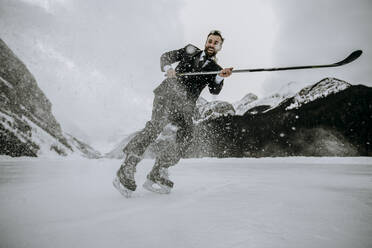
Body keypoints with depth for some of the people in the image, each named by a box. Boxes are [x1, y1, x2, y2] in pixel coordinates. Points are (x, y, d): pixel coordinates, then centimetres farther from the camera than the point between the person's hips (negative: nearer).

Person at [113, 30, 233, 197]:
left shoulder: (216, 70, 20)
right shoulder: (191, 51, 19)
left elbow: (214, 91, 2)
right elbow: (165, 57, 16)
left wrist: (221, 77, -19)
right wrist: (168, 68, -6)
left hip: (186, 105, 3)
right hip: (169, 91, -2)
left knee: (185, 139, -18)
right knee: (157, 124, -26)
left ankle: (156, 176, -10)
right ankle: (127, 168, -25)